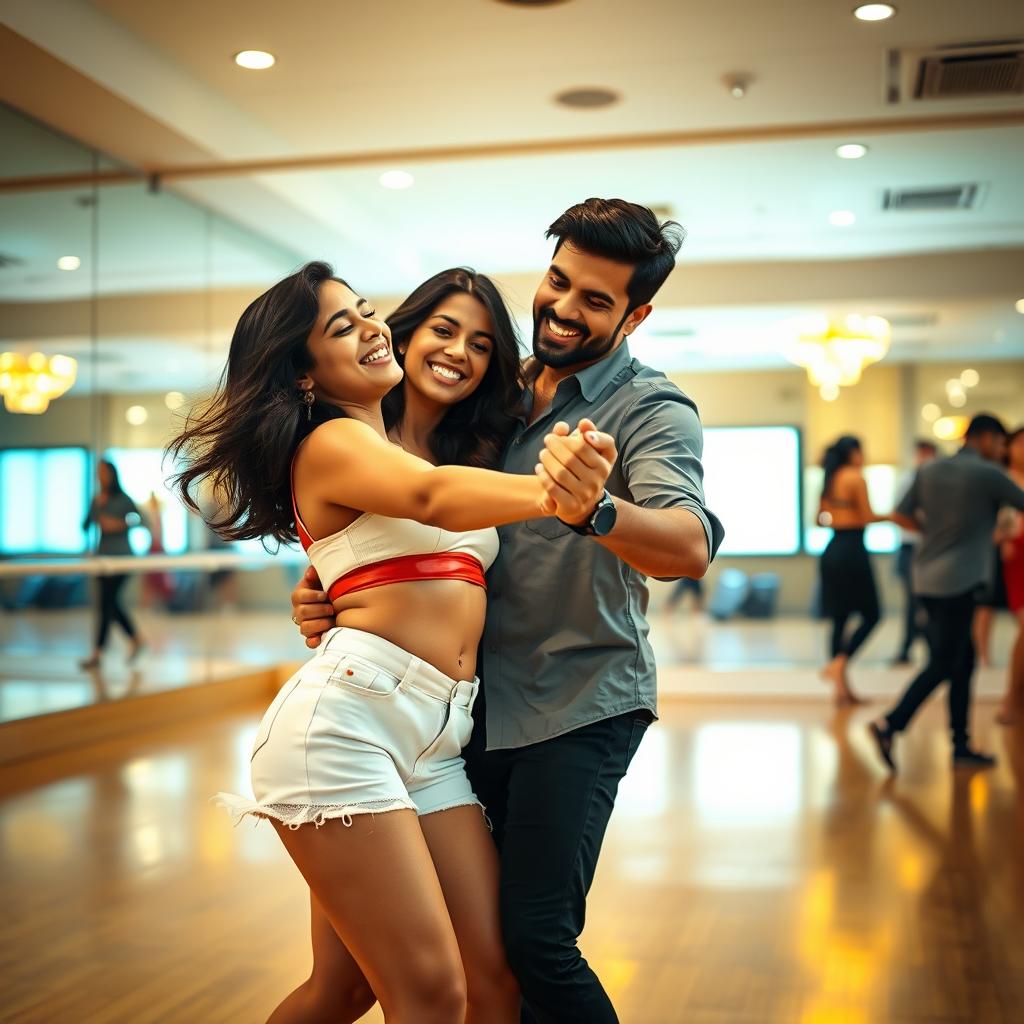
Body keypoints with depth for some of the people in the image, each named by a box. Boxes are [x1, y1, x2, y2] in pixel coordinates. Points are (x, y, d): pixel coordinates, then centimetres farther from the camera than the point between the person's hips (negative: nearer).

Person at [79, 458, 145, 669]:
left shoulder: (123, 500, -8)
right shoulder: (97, 500, 7)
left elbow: (138, 518, -16)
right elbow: (85, 526, 5)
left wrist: (120, 524, -26)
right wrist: (97, 506, -7)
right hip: (102, 555, 6)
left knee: (106, 603, -8)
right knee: (112, 603, 10)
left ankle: (97, 654, -5)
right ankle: (136, 640, 27)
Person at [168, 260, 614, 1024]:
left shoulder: (416, 446, 25)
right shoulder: (331, 443, -1)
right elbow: (433, 499, -22)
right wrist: (550, 493, -41)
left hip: (437, 741, 8)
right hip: (345, 720, -7)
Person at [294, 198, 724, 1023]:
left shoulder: (652, 409, -11)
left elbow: (691, 546, -30)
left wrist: (595, 511, -51)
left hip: (579, 706, -6)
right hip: (483, 699, 6)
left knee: (536, 939, -8)